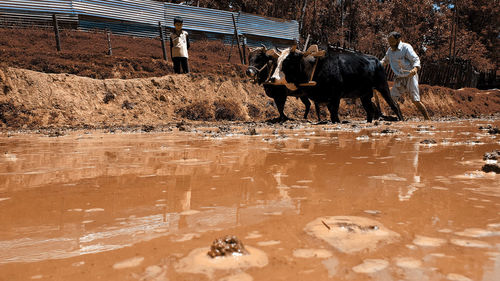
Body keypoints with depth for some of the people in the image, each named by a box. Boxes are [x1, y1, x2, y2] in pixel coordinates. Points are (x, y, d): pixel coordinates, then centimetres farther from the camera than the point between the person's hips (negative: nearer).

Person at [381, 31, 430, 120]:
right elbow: (385, 60, 26)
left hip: (410, 77, -6)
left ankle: (428, 119, 2)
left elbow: (416, 59, -19)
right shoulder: (390, 50, 6)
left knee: (416, 101, -10)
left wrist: (415, 69, -40)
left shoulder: (406, 47, -13)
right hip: (399, 79, 6)